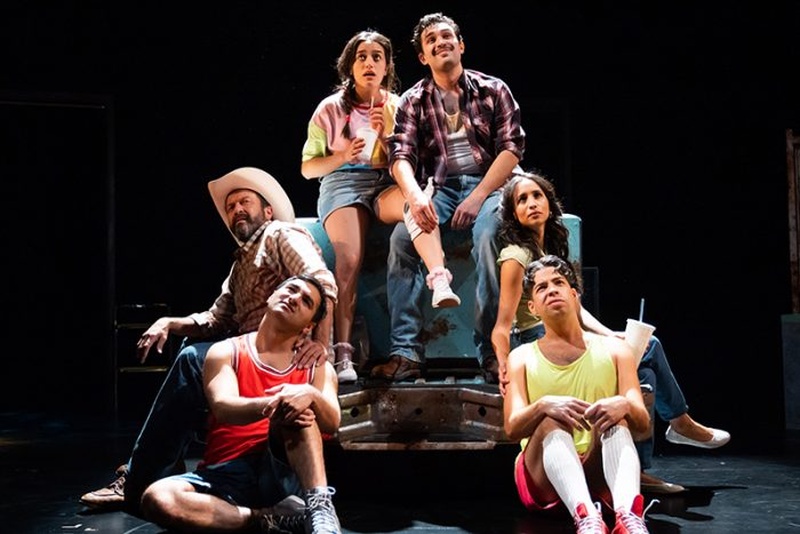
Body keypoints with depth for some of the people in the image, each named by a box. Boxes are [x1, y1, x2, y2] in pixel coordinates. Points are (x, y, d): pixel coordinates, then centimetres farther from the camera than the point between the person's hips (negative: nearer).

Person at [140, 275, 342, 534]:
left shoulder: (317, 368, 15)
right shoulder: (226, 352, 10)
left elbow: (332, 423, -4)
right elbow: (223, 408, -10)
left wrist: (310, 395, -28)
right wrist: (271, 404, -33)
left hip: (283, 472, 0)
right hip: (227, 475, 0)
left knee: (298, 408, -27)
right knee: (157, 498, -31)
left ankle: (320, 509, -38)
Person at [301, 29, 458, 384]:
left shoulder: (398, 106, 16)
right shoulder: (331, 109, 11)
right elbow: (308, 168, 9)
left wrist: (388, 133, -6)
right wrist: (342, 156, -9)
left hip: (387, 186, 1)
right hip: (343, 184, -1)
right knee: (349, 258, -30)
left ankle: (440, 282, -56)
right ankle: (342, 354, -36)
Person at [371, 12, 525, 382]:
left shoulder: (493, 90, 7)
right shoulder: (412, 101, 10)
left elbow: (512, 147, -1)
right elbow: (401, 155, -4)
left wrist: (478, 196, -14)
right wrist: (415, 195, -26)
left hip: (487, 183, -2)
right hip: (438, 188, 2)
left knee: (488, 236, -35)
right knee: (401, 237, -27)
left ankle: (492, 350, -31)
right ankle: (405, 352, -29)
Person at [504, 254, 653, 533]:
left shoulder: (614, 350, 14)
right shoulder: (522, 358, 12)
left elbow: (643, 423, 4)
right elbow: (512, 429, -2)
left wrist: (624, 405, -22)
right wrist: (543, 405, -26)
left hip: (601, 473, 1)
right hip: (543, 477, -1)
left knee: (613, 416, -29)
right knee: (552, 419, -31)